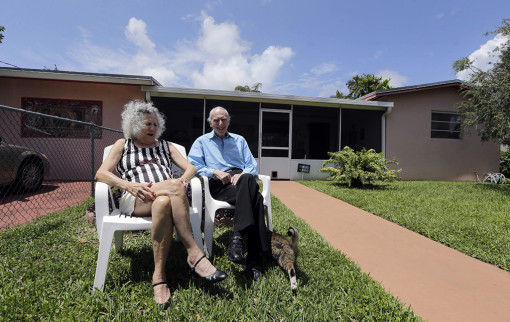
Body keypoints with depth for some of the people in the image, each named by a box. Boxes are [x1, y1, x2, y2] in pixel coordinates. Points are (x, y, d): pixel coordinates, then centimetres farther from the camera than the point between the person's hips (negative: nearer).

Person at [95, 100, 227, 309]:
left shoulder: (166, 146, 27)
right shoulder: (123, 144, 21)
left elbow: (191, 168, 15)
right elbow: (100, 174, 6)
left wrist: (183, 180, -11)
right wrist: (129, 185, -14)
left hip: (166, 196, 2)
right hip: (135, 200, -2)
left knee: (163, 203, -38)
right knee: (174, 187, -36)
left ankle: (159, 276, -35)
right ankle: (194, 255, -38)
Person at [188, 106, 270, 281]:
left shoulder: (239, 140, 29)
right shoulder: (202, 141, 22)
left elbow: (252, 166, 17)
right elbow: (192, 166, 6)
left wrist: (243, 174, -7)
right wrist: (215, 172, -10)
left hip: (241, 179, 3)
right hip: (219, 185, -2)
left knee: (248, 179, -38)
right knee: (255, 198, -33)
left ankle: (237, 238, -41)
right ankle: (254, 258, -36)